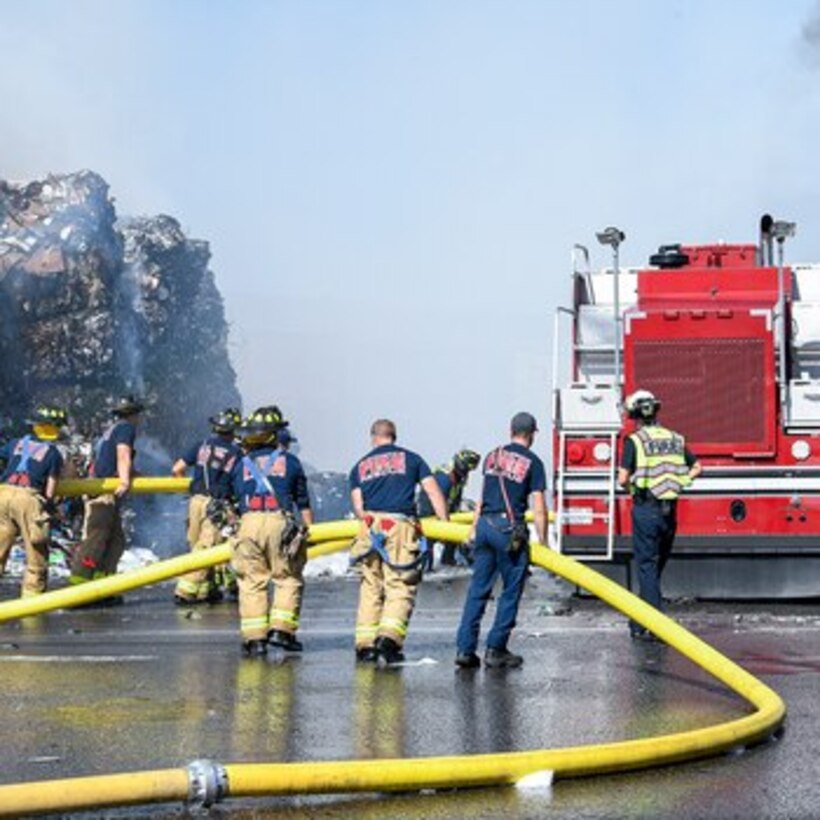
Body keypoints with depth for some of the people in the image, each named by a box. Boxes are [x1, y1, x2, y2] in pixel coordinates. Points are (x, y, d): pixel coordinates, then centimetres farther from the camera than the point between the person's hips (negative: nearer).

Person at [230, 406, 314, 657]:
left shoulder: (240, 464, 16)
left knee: (252, 581, 5)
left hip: (249, 522, 2)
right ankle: (281, 628, -2)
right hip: (280, 521, -2)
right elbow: (303, 502, 12)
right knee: (288, 578, 8)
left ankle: (254, 637, 1)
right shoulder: (289, 461, 11)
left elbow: (233, 500, 17)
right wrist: (307, 530, 17)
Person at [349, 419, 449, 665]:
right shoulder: (411, 459, 15)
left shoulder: (360, 466, 19)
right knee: (400, 587, -3)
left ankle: (365, 644, 5)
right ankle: (389, 636, -20)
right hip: (401, 526, -2)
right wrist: (445, 525, 9)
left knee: (370, 588, 9)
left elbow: (358, 506, 10)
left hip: (371, 526, 3)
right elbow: (434, 492, 8)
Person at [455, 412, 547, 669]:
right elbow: (538, 507, -5)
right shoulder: (533, 462, -2)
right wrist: (542, 541, 1)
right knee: (511, 591, 6)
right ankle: (495, 650, 5)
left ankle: (465, 648, 4)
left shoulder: (492, 456, 13)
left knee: (478, 589, 8)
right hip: (509, 529, -5)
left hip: (485, 525, 5)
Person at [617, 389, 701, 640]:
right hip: (670, 511, 5)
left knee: (647, 566, -1)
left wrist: (631, 486, 8)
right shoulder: (675, 439, 8)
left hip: (646, 509, -5)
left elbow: (623, 479, -12)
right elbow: (696, 467, 16)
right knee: (657, 565, 16)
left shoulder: (634, 441, -8)